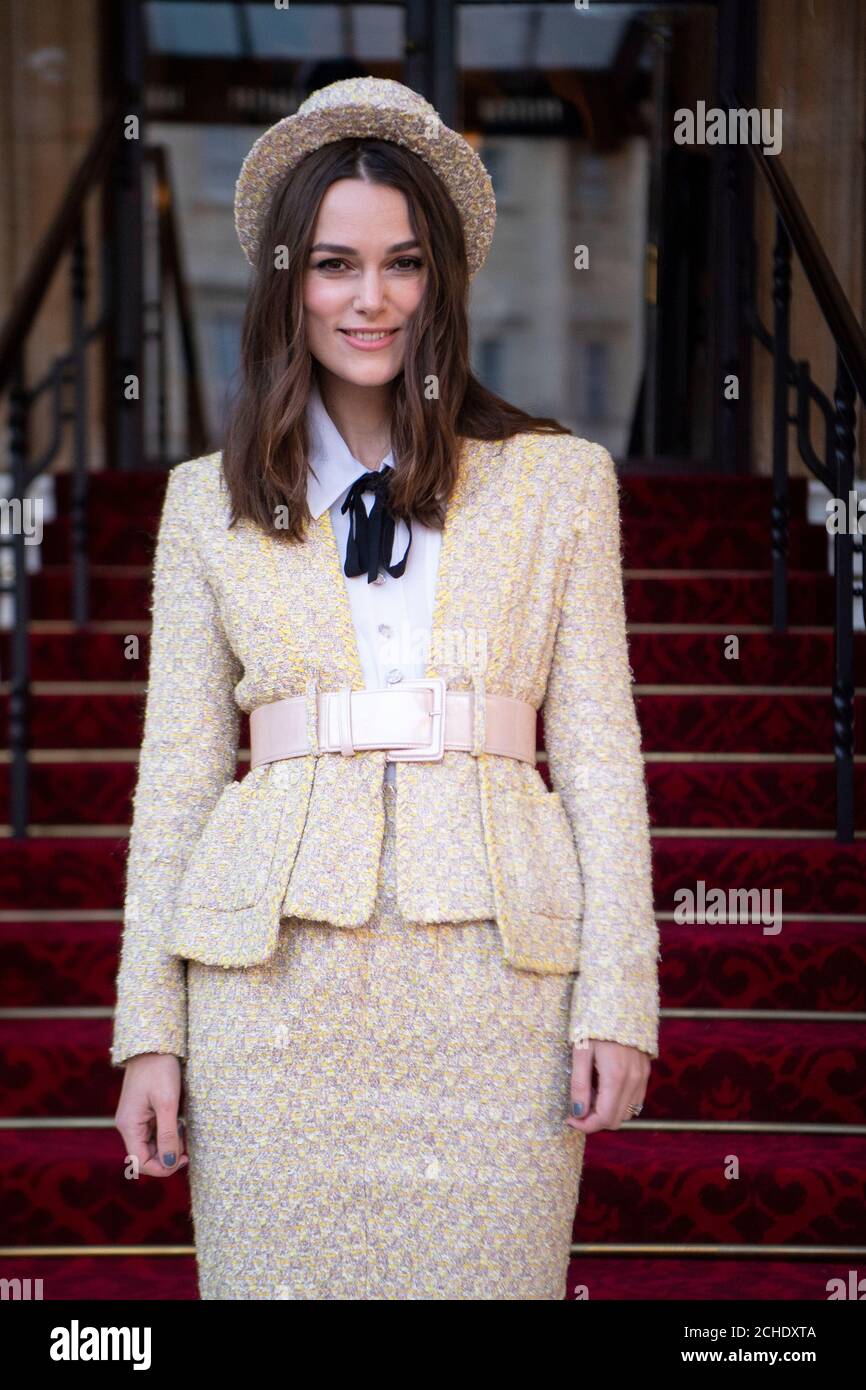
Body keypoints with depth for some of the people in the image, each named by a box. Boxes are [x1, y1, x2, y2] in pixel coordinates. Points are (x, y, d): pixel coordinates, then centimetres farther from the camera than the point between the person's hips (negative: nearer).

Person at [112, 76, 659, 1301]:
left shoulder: (560, 479, 10)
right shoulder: (208, 501, 12)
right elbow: (176, 773, 9)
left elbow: (598, 748, 6)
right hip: (277, 967, 1)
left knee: (486, 1274, 0)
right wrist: (151, 1028, 3)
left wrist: (618, 996, -2)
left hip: (495, 968, 0)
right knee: (277, 1274, 2)